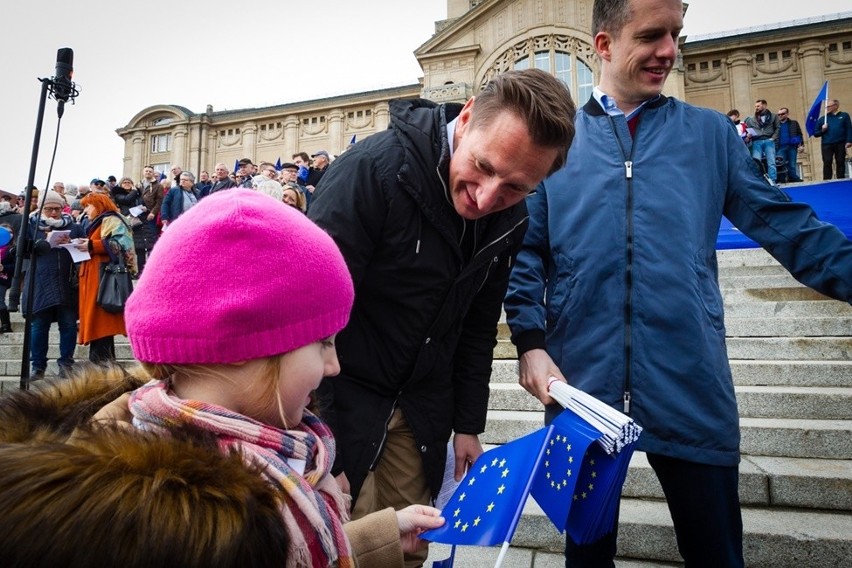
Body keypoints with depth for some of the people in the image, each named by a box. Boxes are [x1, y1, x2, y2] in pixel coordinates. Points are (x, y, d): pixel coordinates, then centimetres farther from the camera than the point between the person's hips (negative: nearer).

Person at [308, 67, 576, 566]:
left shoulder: (510, 220, -4)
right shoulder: (373, 170, -24)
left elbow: (477, 327, 7)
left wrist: (468, 425, 8)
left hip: (421, 414, 5)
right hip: (340, 401, -5)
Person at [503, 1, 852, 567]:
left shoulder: (710, 132, 10)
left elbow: (785, 225, 8)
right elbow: (527, 251, 3)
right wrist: (531, 341, -8)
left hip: (693, 388, 1)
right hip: (582, 384, 0)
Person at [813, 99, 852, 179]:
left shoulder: (844, 115, 11)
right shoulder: (822, 118, 14)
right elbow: (815, 134, 15)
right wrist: (822, 130, -6)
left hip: (840, 144, 0)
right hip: (827, 145, 0)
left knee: (840, 163, 3)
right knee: (827, 164, -9)